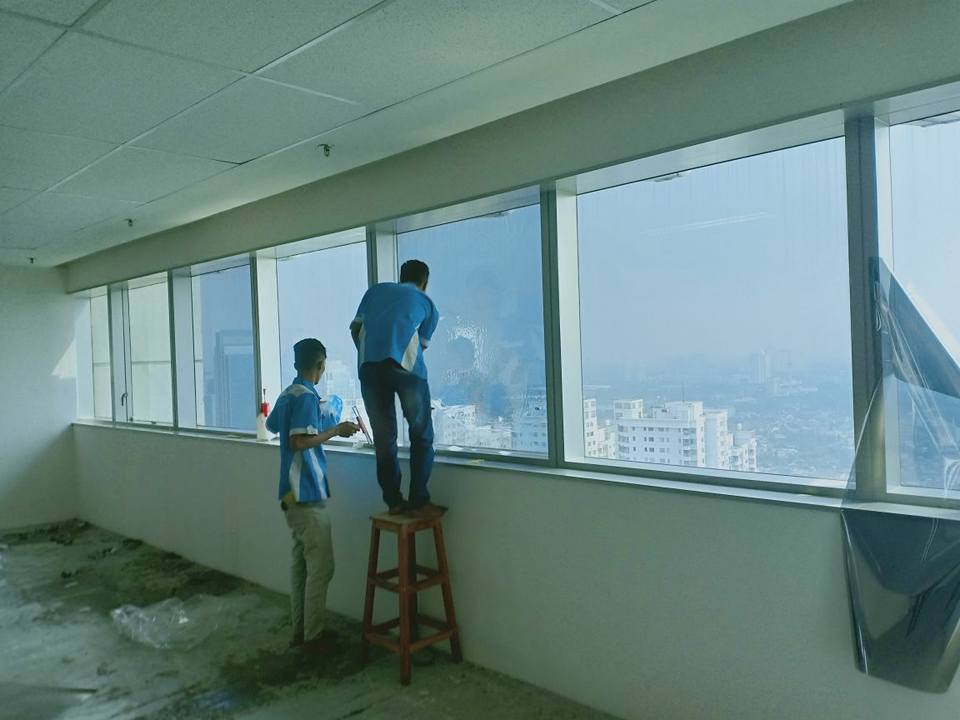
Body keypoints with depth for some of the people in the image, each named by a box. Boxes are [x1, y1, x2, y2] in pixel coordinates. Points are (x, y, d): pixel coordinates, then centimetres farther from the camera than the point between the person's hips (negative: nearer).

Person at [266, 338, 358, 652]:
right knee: (321, 566, -2)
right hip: (307, 494, -10)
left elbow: (271, 426, 30)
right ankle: (313, 636, 6)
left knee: (300, 562, 15)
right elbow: (301, 441, -25)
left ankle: (299, 629, 22)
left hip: (292, 493, 10)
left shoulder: (286, 395, 12)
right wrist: (336, 429, -15)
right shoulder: (308, 397, -16)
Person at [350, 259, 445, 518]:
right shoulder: (428, 305, 24)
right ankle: (419, 502, 9)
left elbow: (355, 328, 22)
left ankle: (394, 502, 19)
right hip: (404, 366, -3)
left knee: (383, 437, 13)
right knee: (421, 436, 10)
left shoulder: (376, 290, 28)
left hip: (368, 367, 3)